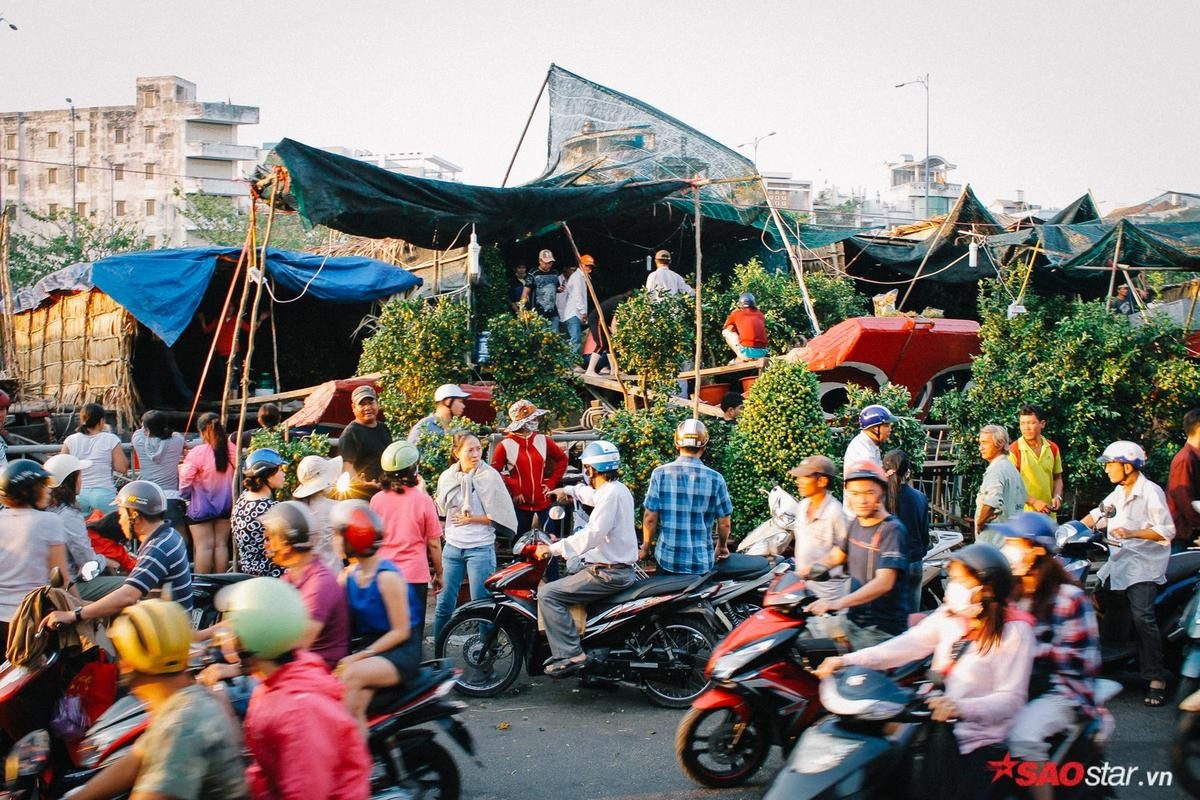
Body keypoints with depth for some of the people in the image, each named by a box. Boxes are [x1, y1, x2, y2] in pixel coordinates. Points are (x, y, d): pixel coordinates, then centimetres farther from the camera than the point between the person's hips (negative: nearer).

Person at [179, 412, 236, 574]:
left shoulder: (197, 453, -18)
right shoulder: (232, 450, -3)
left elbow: (185, 479, -15)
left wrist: (184, 495, 3)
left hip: (201, 507, -4)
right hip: (225, 506, 5)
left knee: (204, 546, -1)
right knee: (221, 544, 8)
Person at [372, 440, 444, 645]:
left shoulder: (377, 499, -1)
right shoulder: (423, 500, -9)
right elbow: (434, 544, -3)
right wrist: (439, 573, 7)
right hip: (414, 575, -3)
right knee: (412, 631, 4)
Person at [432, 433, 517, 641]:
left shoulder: (490, 476, -7)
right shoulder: (446, 478, 4)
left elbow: (499, 515, -9)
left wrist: (473, 519, -12)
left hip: (480, 548, -4)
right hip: (452, 547, 4)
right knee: (444, 603, 8)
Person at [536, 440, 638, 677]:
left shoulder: (610, 495, -18)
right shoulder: (619, 489, 13)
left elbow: (592, 536, -27)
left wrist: (553, 549, -23)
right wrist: (569, 490, 41)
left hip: (608, 574, -11)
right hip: (622, 569, 11)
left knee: (548, 594, -15)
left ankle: (571, 654, -22)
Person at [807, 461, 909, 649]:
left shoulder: (892, 530, -15)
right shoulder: (854, 524, 9)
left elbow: (884, 582, -25)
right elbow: (836, 556, 26)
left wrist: (838, 603, -36)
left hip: (882, 630, -8)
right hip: (853, 621, 8)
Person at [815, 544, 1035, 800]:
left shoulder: (1014, 631, -8)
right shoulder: (949, 616, 10)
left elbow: (1012, 699, -14)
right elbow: (908, 645, -1)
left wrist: (961, 708, -32)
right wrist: (848, 661, -13)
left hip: (979, 745, -5)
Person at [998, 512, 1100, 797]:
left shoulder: (1068, 597, -4)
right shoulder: (1010, 593, 16)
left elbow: (1081, 659, -11)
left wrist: (1029, 646, -18)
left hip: (1060, 692, -6)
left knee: (1023, 736, -35)